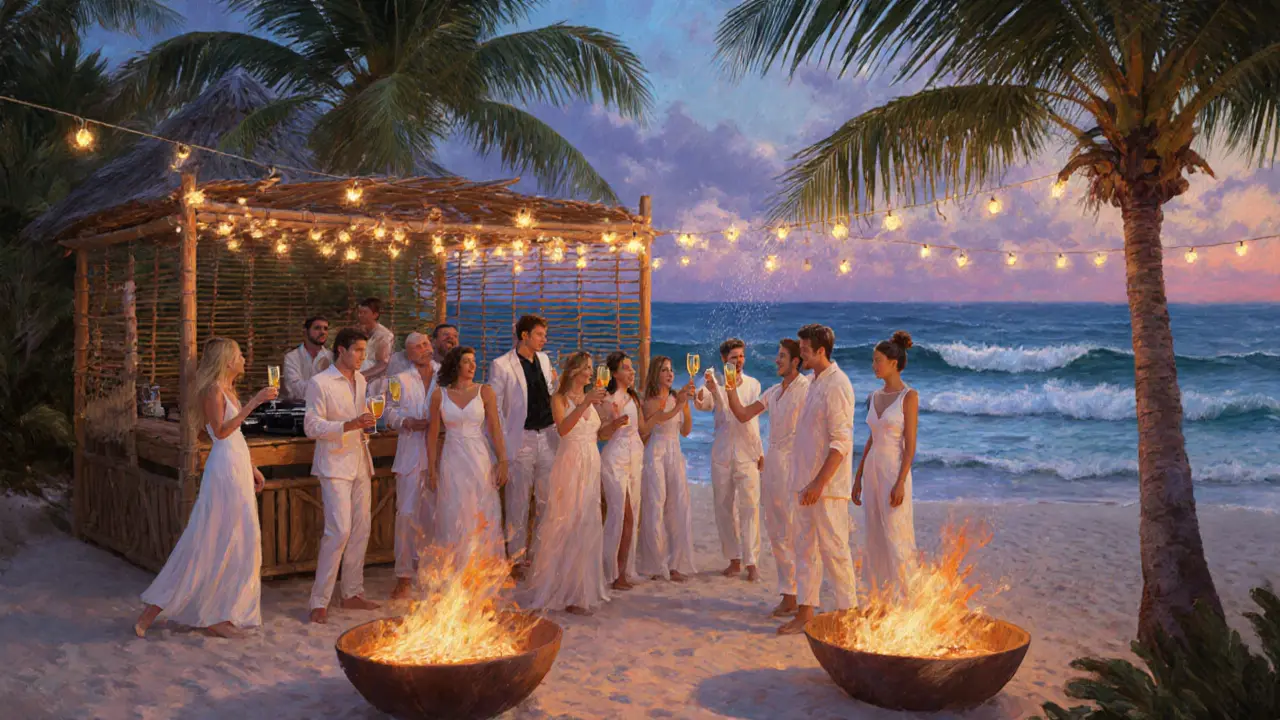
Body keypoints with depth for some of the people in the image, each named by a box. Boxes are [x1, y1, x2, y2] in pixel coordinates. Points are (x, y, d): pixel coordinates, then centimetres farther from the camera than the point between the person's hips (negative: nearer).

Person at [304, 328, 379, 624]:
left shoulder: (360, 380, 12)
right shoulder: (320, 383, -10)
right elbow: (312, 427, -15)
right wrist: (350, 425, -24)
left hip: (360, 463, 7)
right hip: (334, 465, -7)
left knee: (360, 529, 8)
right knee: (339, 530, -14)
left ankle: (352, 594, 18)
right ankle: (319, 602, -6)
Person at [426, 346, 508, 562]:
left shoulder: (485, 392, 1)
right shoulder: (439, 394, 2)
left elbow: (495, 429, -1)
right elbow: (433, 433, 5)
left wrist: (502, 462, -7)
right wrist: (431, 469, 3)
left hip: (481, 460, 0)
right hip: (452, 462, 0)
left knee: (483, 519, 2)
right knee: (454, 520, 2)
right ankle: (455, 571, 12)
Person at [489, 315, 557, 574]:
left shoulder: (544, 359, 11)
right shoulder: (503, 365, -7)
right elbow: (495, 407, -6)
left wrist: (555, 382, -1)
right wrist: (503, 445, -9)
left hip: (548, 436, 5)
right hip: (522, 439, -5)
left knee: (547, 500, 9)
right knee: (519, 502, 2)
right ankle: (517, 559, 12)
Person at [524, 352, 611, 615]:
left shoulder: (591, 399, 15)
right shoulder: (560, 399, -3)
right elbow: (563, 428, -23)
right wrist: (585, 403, -29)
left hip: (592, 465, 6)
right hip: (570, 463, -6)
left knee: (587, 524, 7)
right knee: (568, 524, -6)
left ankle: (584, 589, 16)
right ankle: (569, 594, 0)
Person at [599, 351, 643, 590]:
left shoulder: (633, 397, 13)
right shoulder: (608, 400, -8)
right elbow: (602, 435, -11)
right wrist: (616, 422, -26)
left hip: (635, 458, 7)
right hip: (615, 460, -7)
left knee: (630, 517, 5)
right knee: (620, 515, -8)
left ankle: (623, 571, 11)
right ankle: (611, 573, 1)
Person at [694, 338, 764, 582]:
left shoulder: (753, 384, 7)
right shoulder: (717, 381, -1)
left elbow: (752, 418, 14)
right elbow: (702, 404, -21)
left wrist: (760, 451, 12)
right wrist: (701, 395, -44)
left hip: (747, 452, 0)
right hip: (722, 453, 0)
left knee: (749, 506, -8)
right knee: (724, 507, 6)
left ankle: (751, 562, -6)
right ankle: (734, 559, 17)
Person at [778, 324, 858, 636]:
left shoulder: (836, 385, -15)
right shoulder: (814, 382, 14)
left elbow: (841, 443, -20)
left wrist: (819, 483, -22)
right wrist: (807, 482, 17)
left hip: (828, 484, -9)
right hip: (809, 481, 9)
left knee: (834, 550, -1)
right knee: (805, 548, 11)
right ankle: (805, 613, 19)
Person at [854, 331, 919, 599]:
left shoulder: (909, 396, -8)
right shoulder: (875, 397, 11)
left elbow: (910, 444, -12)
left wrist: (900, 483, -18)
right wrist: (858, 478, 14)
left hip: (894, 471, -7)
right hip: (872, 469, 7)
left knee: (895, 539, -5)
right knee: (875, 539, 9)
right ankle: (880, 596, 17)